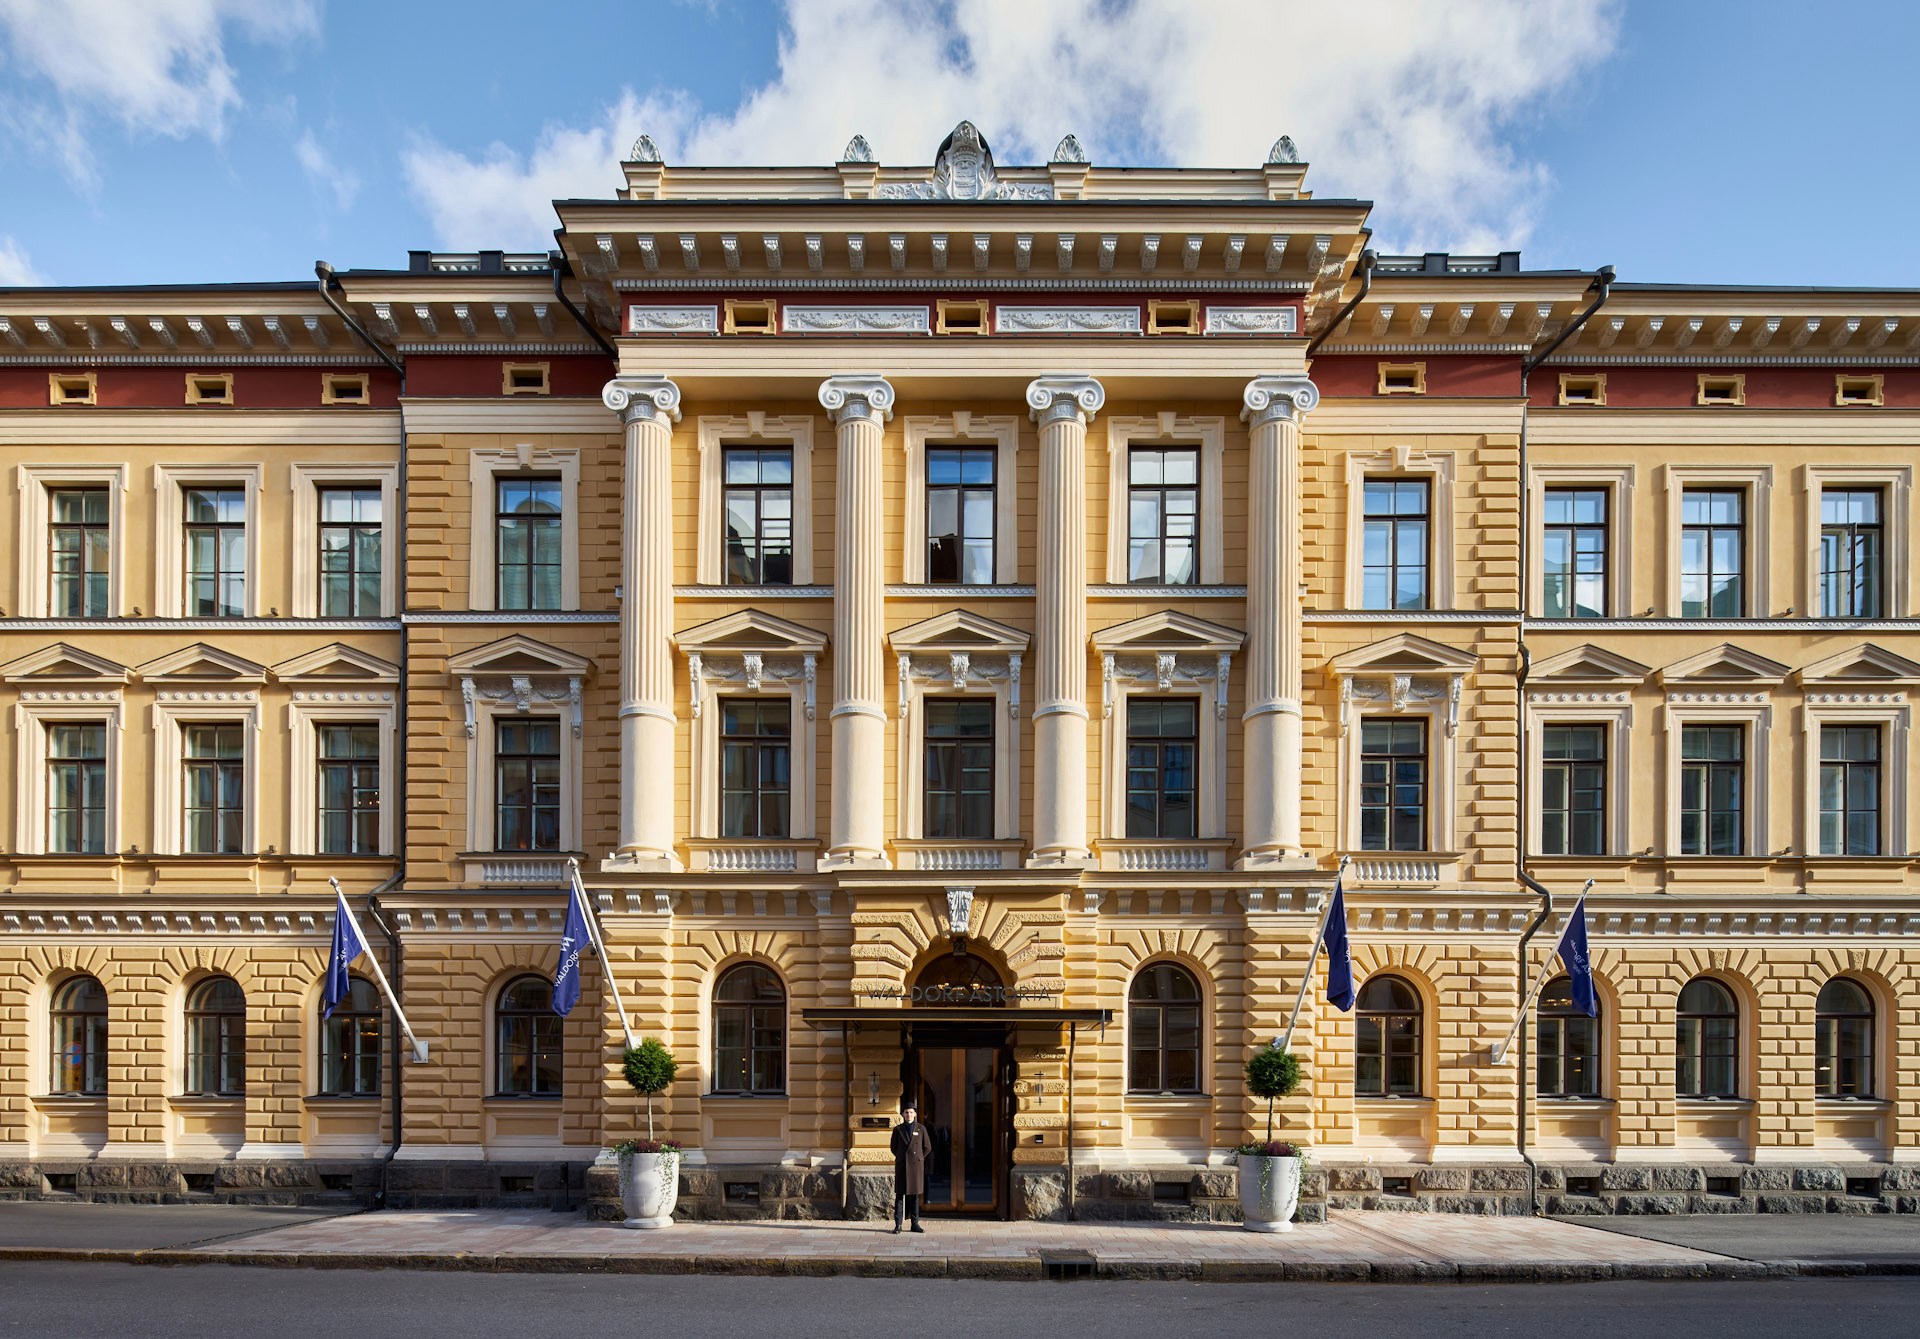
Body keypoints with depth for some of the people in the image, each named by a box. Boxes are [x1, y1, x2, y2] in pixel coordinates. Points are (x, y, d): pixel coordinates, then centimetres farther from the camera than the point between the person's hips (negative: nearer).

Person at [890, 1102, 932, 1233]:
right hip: (901, 1166, 0)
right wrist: (902, 1157, 9)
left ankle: (915, 1223, 10)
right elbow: (894, 1148, 14)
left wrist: (918, 1158, 8)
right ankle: (898, 1224, 0)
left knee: (915, 1195, 4)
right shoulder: (898, 1129, 4)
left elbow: (928, 1147, 10)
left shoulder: (921, 1129, 4)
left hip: (916, 1165, 0)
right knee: (899, 1195, -2)